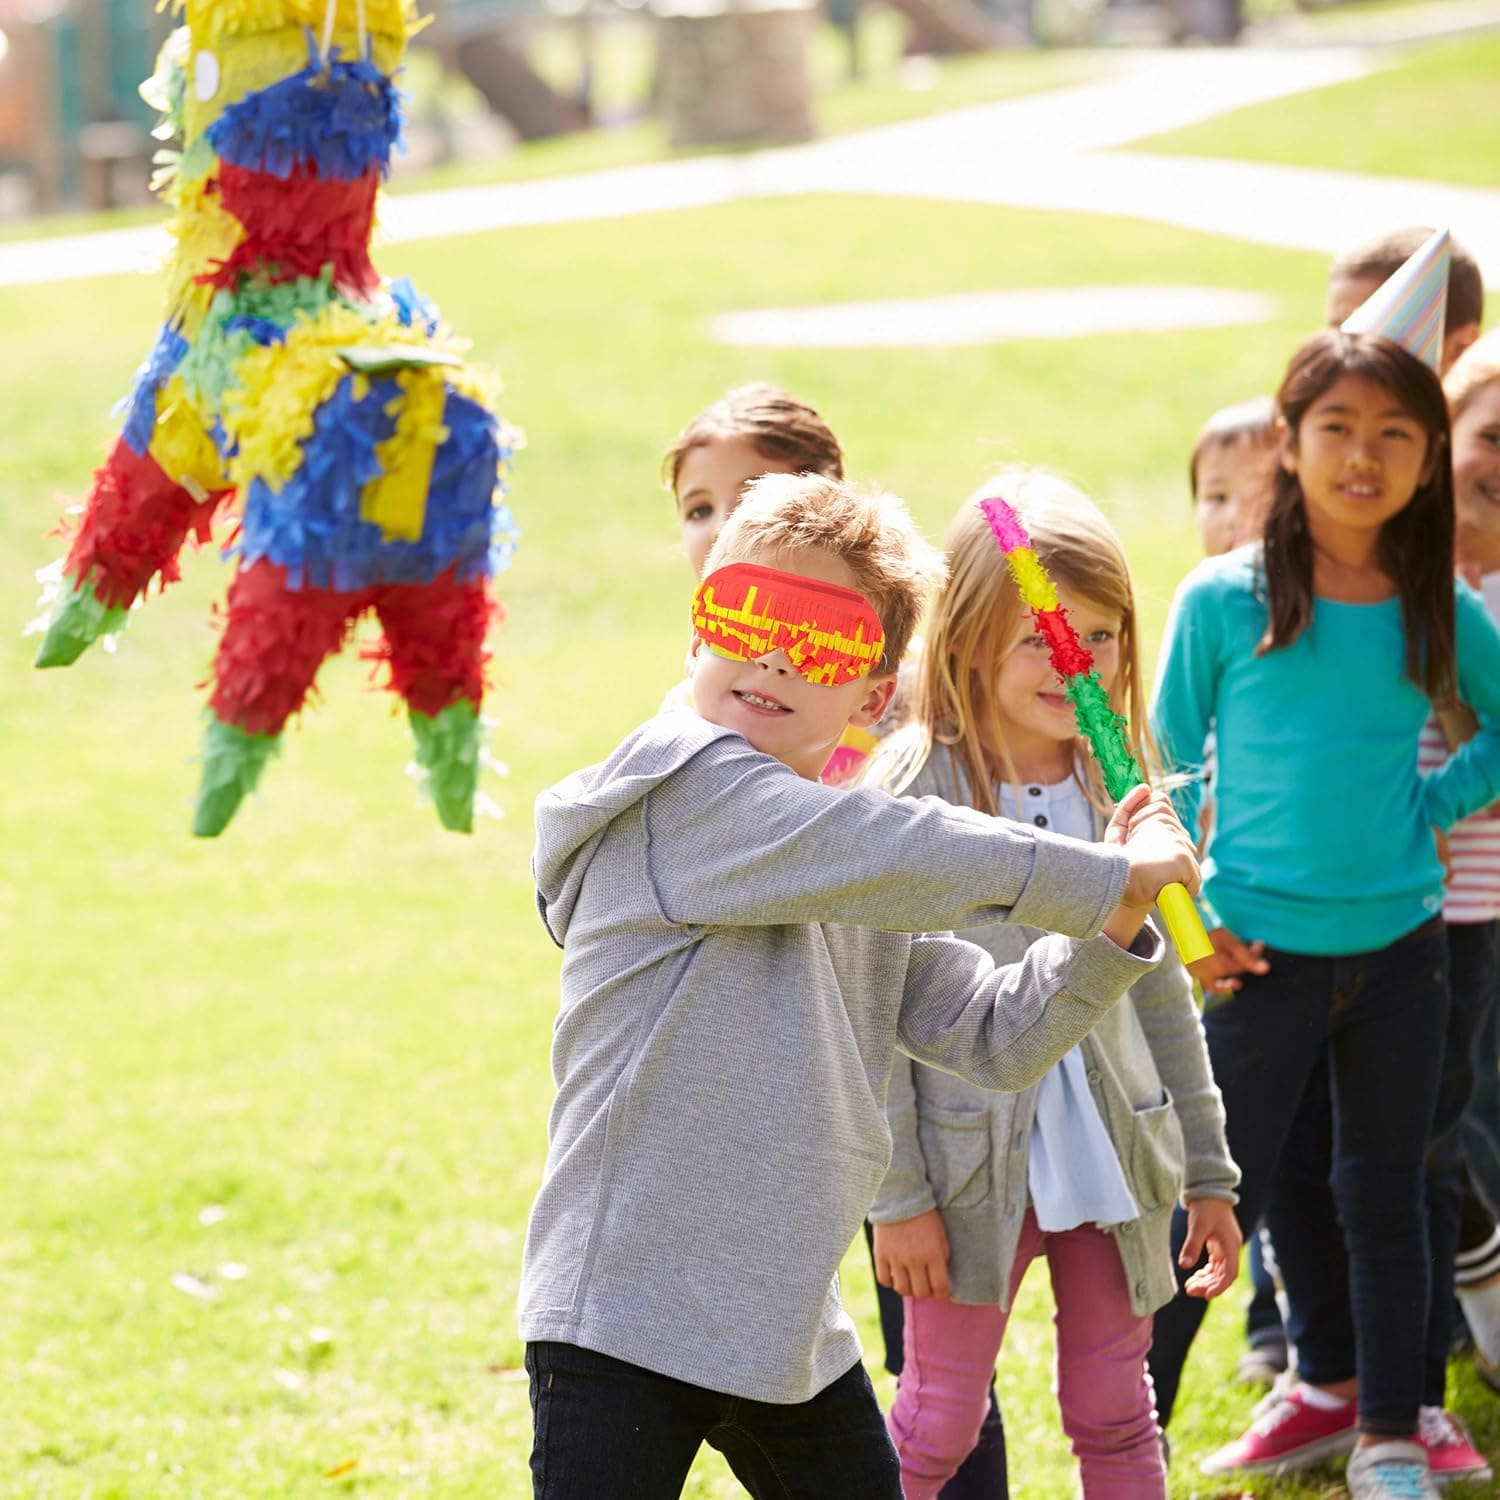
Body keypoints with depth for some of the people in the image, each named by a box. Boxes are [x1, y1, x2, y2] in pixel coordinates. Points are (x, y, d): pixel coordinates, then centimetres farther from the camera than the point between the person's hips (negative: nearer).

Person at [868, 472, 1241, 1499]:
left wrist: (1208, 1172, 13)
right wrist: (898, 1196, -13)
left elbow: (1160, 993, 13)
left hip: (1111, 1163, 4)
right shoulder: (912, 794, -11)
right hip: (974, 1168, -4)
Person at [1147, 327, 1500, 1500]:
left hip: (1400, 948, 3)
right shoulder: (1224, 600, -8)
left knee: (1384, 1193, 12)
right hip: (1264, 952, -3)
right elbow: (1170, 768, 1)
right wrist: (1182, 915, -5)